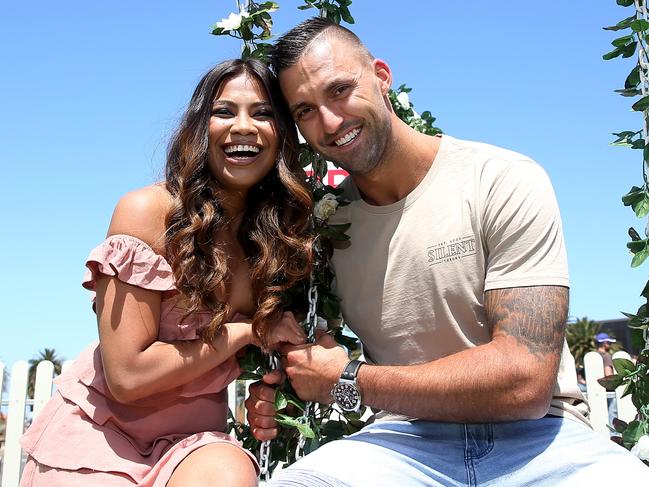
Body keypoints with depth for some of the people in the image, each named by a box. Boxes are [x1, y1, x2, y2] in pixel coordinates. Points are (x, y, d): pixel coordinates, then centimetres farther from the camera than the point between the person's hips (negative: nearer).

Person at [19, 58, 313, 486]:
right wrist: (245, 331, -15)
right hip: (102, 430, -1)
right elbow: (127, 375, -17)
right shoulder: (148, 211, -15)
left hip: (191, 441, 1)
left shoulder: (284, 235, -3)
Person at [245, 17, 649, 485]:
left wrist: (346, 382, -13)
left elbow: (524, 380, -17)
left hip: (536, 438, -2)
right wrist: (279, 386, -5)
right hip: (405, 440, 3)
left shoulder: (506, 183, -9)